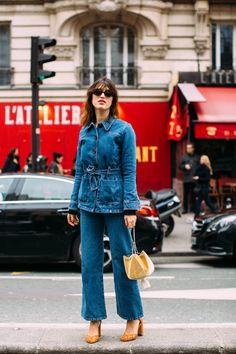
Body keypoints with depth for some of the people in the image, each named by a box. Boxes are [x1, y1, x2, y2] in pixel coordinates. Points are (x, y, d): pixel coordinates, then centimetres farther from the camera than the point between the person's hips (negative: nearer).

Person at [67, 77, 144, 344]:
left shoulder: (124, 129, -3)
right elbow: (80, 171, 14)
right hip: (89, 203, 5)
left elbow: (129, 171, -7)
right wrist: (74, 206, 12)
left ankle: (134, 319, 17)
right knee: (90, 262, 5)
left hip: (115, 201, -4)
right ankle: (94, 321, 16)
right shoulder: (85, 132, 11)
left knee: (122, 260, 2)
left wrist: (130, 207, -13)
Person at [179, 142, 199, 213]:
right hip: (186, 179, -1)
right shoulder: (184, 157, 6)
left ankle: (192, 207, 15)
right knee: (186, 194, -1)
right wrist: (185, 166, -12)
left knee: (193, 194, 5)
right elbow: (180, 166, 8)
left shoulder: (197, 157, 7)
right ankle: (185, 208, 4)